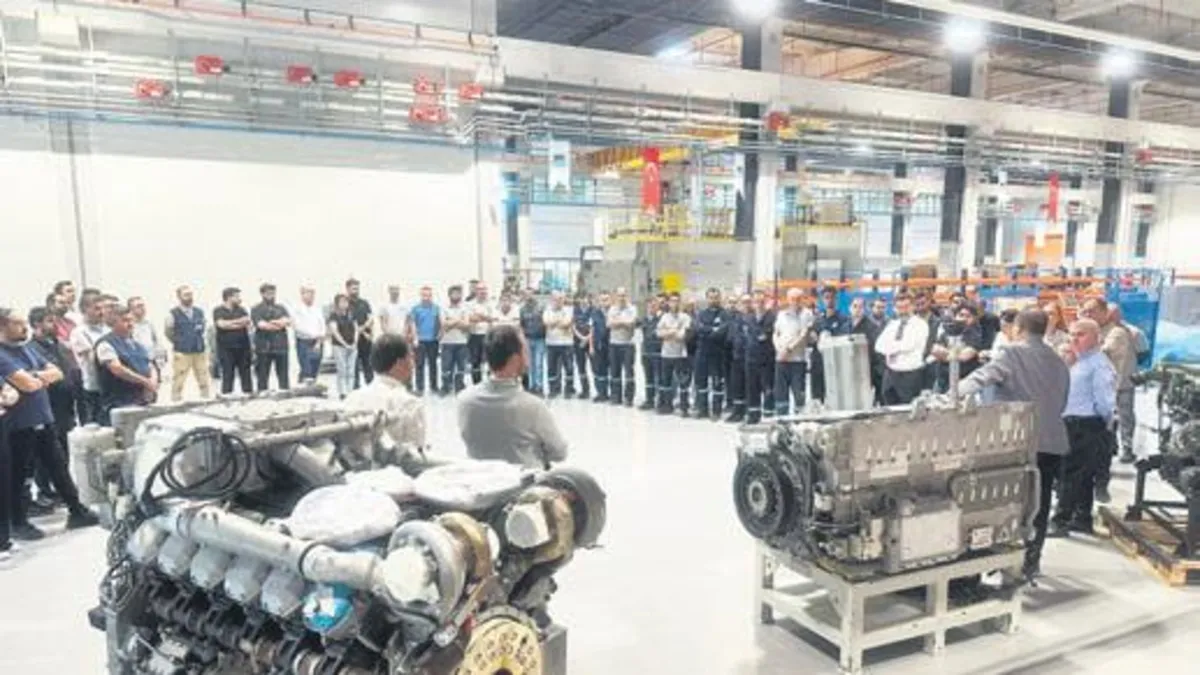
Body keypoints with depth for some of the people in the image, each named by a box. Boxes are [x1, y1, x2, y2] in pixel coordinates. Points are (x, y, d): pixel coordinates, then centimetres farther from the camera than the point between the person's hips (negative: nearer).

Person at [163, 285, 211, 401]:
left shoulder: (199, 312, 9)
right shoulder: (173, 314, -6)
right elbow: (167, 332, 3)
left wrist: (199, 342, 11)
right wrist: (178, 343, 5)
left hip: (200, 351, 5)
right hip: (181, 353, -5)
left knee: (204, 381, 9)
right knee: (178, 382, -2)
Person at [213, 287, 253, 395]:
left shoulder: (241, 310, 13)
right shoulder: (218, 311, 1)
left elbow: (248, 322, -2)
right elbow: (222, 324, -15)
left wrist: (230, 324, -12)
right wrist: (238, 321, -7)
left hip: (243, 346, 4)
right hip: (226, 348, -4)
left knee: (245, 373, 5)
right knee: (227, 374, -2)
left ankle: (248, 393, 9)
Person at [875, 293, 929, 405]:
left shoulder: (920, 324, -5)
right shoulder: (892, 324, 12)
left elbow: (909, 345, -19)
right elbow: (879, 346, 1)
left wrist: (891, 347, -6)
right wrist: (897, 348, -15)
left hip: (911, 375, -5)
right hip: (890, 374, 5)